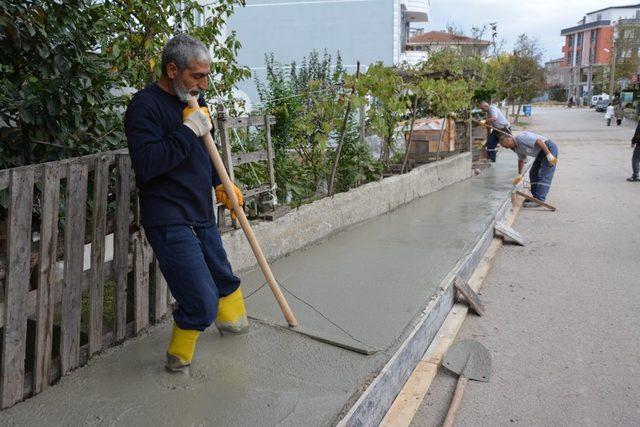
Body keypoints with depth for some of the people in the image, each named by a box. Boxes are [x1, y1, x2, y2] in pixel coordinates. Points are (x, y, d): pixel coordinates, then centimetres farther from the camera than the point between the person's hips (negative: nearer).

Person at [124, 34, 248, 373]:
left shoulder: (193, 100, 13)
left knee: (223, 278, 24)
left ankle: (232, 319, 52)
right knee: (201, 303, -11)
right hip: (169, 222, -8)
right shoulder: (146, 105, -14)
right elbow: (145, 164, -28)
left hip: (202, 216, 9)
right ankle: (179, 358, 15)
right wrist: (188, 131, -25)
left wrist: (219, 184, 17)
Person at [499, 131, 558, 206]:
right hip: (540, 154, 10)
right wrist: (520, 175, 26)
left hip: (549, 148, -10)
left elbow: (539, 141, -25)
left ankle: (539, 200, -15)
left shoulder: (521, 138, -20)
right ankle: (536, 197, 18)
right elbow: (521, 160, 23)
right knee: (533, 174, 13)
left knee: (544, 176, -13)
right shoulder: (517, 148, 10)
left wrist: (549, 155, -26)